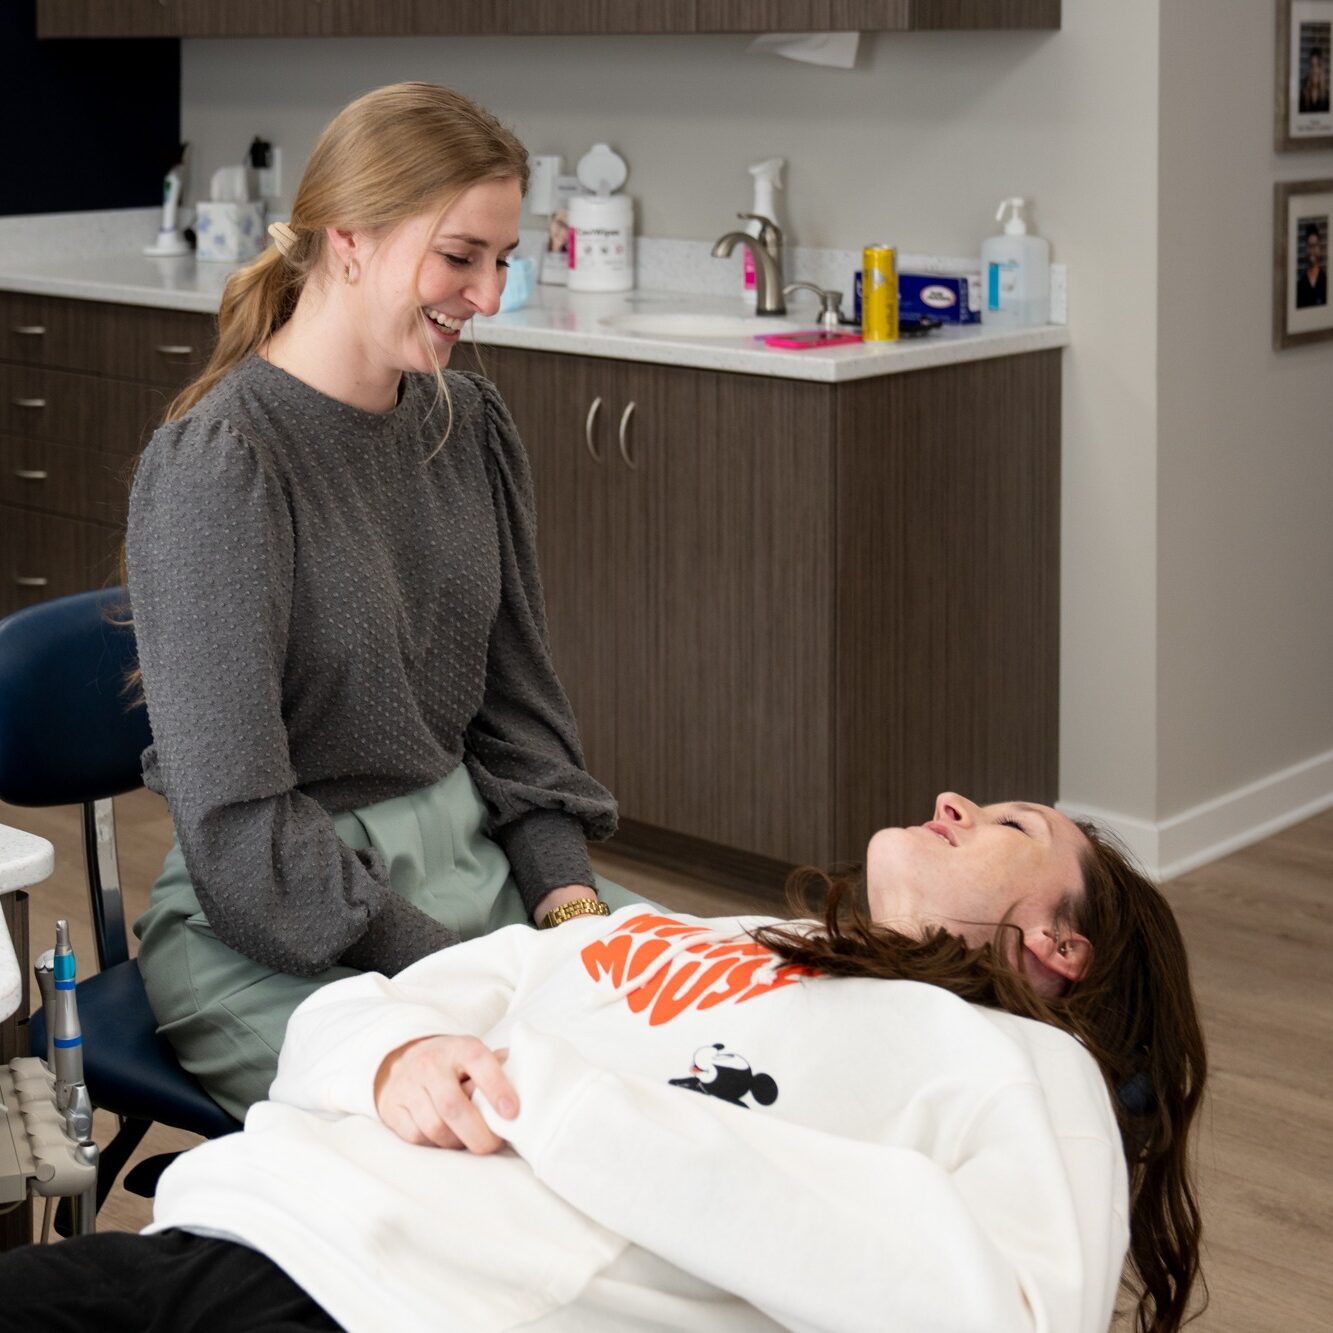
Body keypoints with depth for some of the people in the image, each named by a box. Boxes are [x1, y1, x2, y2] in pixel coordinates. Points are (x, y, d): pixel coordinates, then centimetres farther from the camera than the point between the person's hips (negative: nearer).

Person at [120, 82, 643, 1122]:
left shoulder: (469, 426, 6)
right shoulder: (217, 467, -17)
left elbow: (518, 698, 12)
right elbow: (236, 816, -20)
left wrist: (565, 890, -4)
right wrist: (454, 972, -21)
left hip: (472, 854, 7)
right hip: (271, 925, -7)